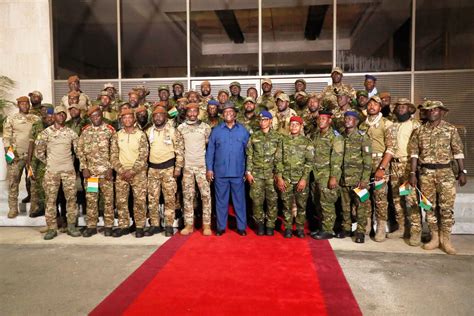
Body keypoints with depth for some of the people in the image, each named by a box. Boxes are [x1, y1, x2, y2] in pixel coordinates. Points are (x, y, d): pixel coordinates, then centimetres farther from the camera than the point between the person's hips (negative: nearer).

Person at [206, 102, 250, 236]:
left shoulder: (243, 130, 5)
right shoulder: (216, 131, 5)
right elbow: (210, 151, 5)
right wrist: (209, 169, -1)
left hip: (238, 172, 0)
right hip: (220, 172, 0)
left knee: (239, 200, 5)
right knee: (221, 200, 8)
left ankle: (241, 227, 15)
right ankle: (221, 226, 18)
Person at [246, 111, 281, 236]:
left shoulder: (277, 137, 4)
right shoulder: (254, 136, 7)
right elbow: (249, 155, 6)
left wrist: (278, 173, -3)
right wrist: (248, 172, 0)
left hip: (271, 173, -1)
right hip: (256, 173, 1)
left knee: (272, 200, 1)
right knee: (257, 200, 3)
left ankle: (270, 225, 13)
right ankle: (260, 223, 17)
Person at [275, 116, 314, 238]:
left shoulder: (307, 142, 3)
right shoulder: (283, 140, 6)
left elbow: (309, 161, -3)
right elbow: (278, 159, 3)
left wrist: (304, 179, -11)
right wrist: (279, 177, -4)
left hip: (301, 179, -1)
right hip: (286, 178, 1)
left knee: (301, 204, 5)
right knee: (287, 204, 5)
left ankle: (300, 228, 18)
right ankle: (288, 228, 17)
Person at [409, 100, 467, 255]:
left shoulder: (451, 129, 2)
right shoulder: (419, 131, 5)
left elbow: (458, 152, 3)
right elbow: (414, 153, 4)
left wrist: (462, 171, -2)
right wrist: (412, 173, -1)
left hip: (445, 172, -2)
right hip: (426, 173, 2)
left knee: (446, 207, -1)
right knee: (429, 207, 7)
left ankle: (446, 240, 11)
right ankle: (435, 238, 19)